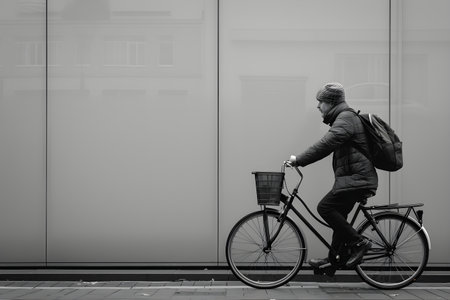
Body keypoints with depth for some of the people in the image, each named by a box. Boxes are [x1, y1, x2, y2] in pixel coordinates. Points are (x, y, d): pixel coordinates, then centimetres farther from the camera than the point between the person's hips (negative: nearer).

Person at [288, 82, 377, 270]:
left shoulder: (346, 118, -14)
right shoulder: (345, 118, 20)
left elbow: (326, 144, -26)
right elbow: (329, 145, 27)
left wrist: (299, 160, -24)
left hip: (357, 178, -11)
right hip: (354, 178, 11)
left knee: (325, 207, -15)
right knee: (338, 214, 14)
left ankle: (358, 243, -9)